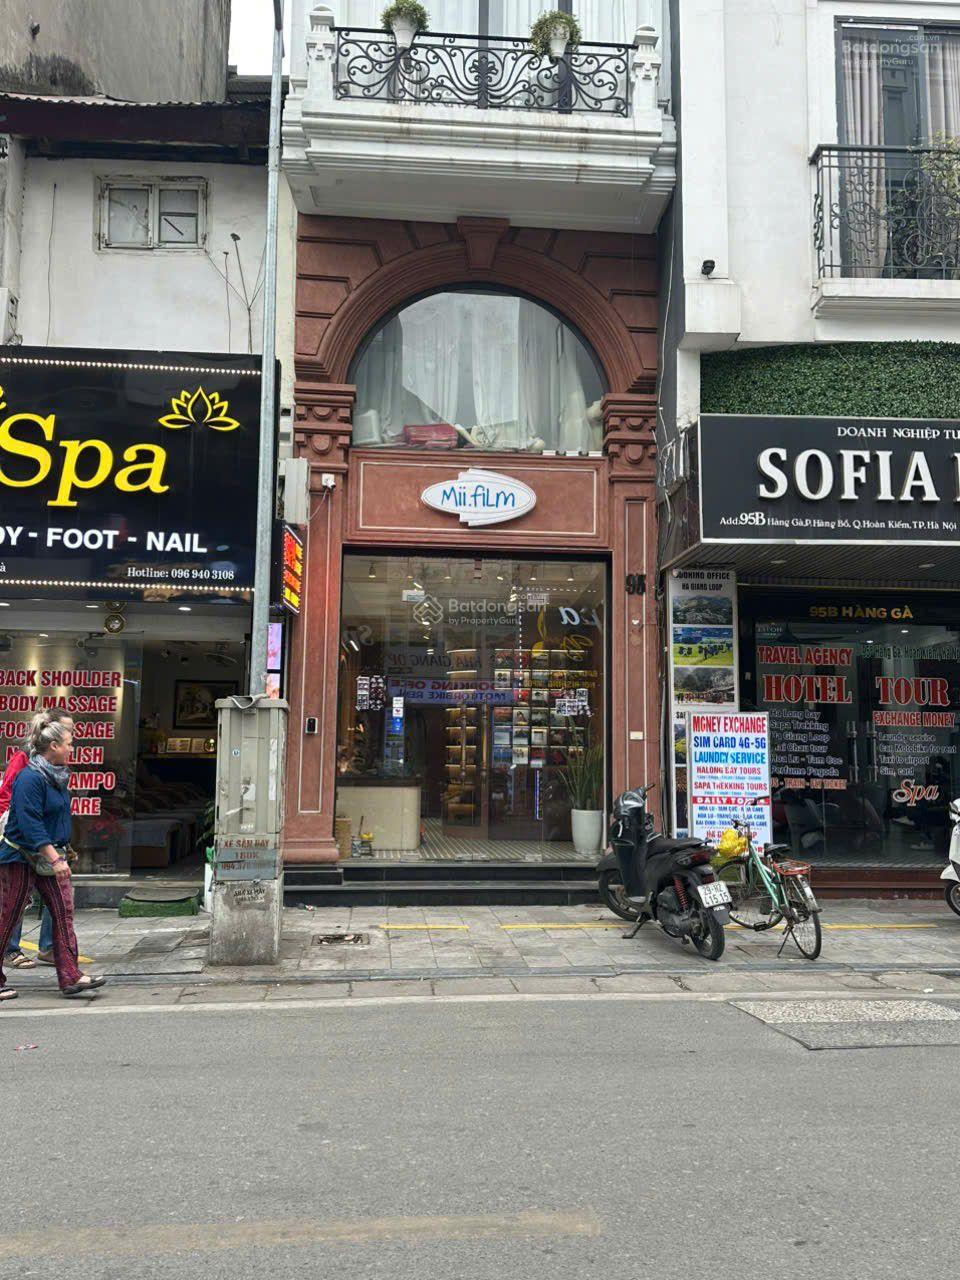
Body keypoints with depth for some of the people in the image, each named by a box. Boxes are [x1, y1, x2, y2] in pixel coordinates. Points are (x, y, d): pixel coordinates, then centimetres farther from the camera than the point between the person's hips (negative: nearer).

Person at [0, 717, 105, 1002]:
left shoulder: (57, 776, 9)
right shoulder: (30, 778, -19)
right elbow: (30, 824, -25)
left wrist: (62, 852, 21)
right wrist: (55, 859, -28)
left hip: (49, 856, 9)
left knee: (63, 911, 0)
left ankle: (70, 977, 0)